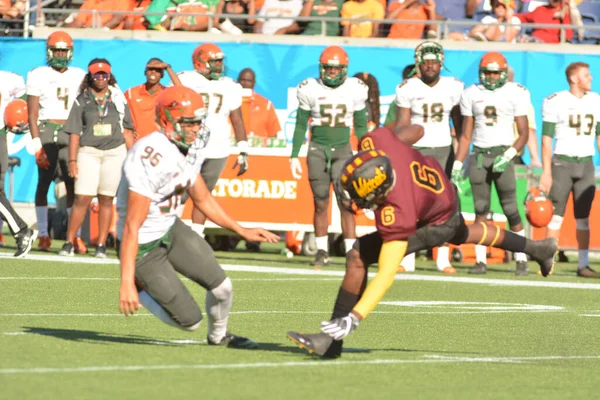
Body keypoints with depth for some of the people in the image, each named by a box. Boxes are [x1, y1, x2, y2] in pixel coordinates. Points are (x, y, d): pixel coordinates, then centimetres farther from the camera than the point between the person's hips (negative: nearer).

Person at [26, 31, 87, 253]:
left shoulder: (79, 76, 11)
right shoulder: (38, 76, 2)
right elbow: (32, 113, -2)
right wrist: (37, 145, -10)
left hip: (72, 133, 2)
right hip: (47, 131, -2)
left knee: (73, 184, -4)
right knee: (43, 183, 0)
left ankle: (75, 236, -4)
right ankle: (43, 236, 4)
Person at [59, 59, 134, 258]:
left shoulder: (118, 99, 9)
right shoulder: (82, 100, 5)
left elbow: (127, 130, 10)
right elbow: (74, 132, 2)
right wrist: (72, 160, -4)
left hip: (115, 152, 1)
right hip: (88, 152, -1)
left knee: (106, 200, 3)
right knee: (82, 198, -9)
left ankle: (101, 245, 7)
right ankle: (69, 243, -4)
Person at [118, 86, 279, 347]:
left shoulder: (183, 150, -2)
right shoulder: (153, 160, -31)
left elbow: (203, 200, 15)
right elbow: (132, 227, -31)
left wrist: (242, 231, 13)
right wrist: (126, 283, -33)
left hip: (171, 228, 8)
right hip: (145, 246, -8)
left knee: (222, 287, 5)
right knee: (190, 320, -5)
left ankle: (218, 335, 35)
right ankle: (138, 292, 16)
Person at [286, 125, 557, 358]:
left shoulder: (395, 213, -44)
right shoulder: (375, 143, -32)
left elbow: (386, 274, -44)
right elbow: (416, 131, -10)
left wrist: (353, 319, -48)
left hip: (437, 222, -8)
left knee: (358, 258, -19)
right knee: (464, 234, 39)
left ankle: (331, 340, -12)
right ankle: (538, 249, 64)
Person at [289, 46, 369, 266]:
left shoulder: (355, 89, -1)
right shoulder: (310, 89, -2)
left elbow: (361, 126, 9)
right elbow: (300, 125, 5)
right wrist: (294, 156, 2)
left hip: (343, 149, 0)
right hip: (318, 149, 0)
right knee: (320, 203, 3)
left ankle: (351, 251, -8)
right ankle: (322, 251, 13)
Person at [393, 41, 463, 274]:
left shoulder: (453, 88, 1)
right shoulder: (408, 89, -4)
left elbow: (459, 124, 9)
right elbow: (402, 125, -4)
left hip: (443, 150, 1)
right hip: (416, 150, -1)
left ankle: (443, 260, 4)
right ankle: (407, 259, 1)